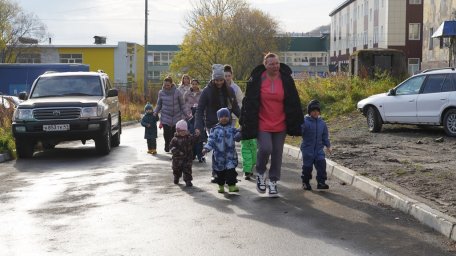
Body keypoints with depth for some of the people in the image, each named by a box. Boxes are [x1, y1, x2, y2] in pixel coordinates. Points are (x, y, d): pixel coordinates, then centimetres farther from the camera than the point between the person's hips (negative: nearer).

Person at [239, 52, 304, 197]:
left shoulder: (286, 79, 1)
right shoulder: (257, 79, -5)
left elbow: (294, 103, 7)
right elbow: (249, 103, 0)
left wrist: (295, 124, 5)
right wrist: (246, 123, -2)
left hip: (280, 125, 3)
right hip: (262, 125, -2)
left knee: (277, 154, 7)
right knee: (265, 149, -18)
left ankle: (273, 181, 23)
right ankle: (260, 174, 11)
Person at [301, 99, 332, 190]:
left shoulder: (322, 123, 8)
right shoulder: (305, 121, -8)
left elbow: (325, 135, 16)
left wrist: (328, 146, 14)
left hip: (319, 148, 4)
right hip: (307, 148, -4)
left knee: (321, 163, -7)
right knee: (307, 166, 1)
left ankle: (321, 182, -2)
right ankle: (305, 182, 17)